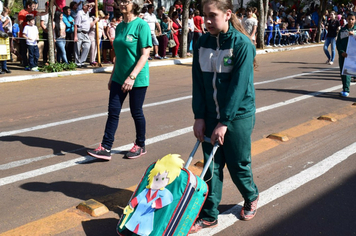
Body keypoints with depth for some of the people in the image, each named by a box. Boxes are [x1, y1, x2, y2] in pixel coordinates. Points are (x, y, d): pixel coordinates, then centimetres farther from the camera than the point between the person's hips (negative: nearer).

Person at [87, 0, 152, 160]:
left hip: (137, 79, -7)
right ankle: (105, 148, 6)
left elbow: (145, 55, -17)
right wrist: (112, 76, 17)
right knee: (113, 112, 3)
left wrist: (132, 76, -25)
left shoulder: (141, 25, -12)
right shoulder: (119, 27, 10)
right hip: (119, 78, 7)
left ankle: (140, 146, 24)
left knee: (136, 113, 5)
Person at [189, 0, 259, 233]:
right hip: (211, 115, 4)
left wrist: (224, 122, -18)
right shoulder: (202, 43, 1)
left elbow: (238, 85, -18)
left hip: (238, 115, -4)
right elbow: (198, 82, 2)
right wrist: (199, 116, -4)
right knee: (211, 166, 7)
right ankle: (209, 215, 18)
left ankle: (251, 198, 38)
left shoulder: (242, 44, -15)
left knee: (238, 164, 9)